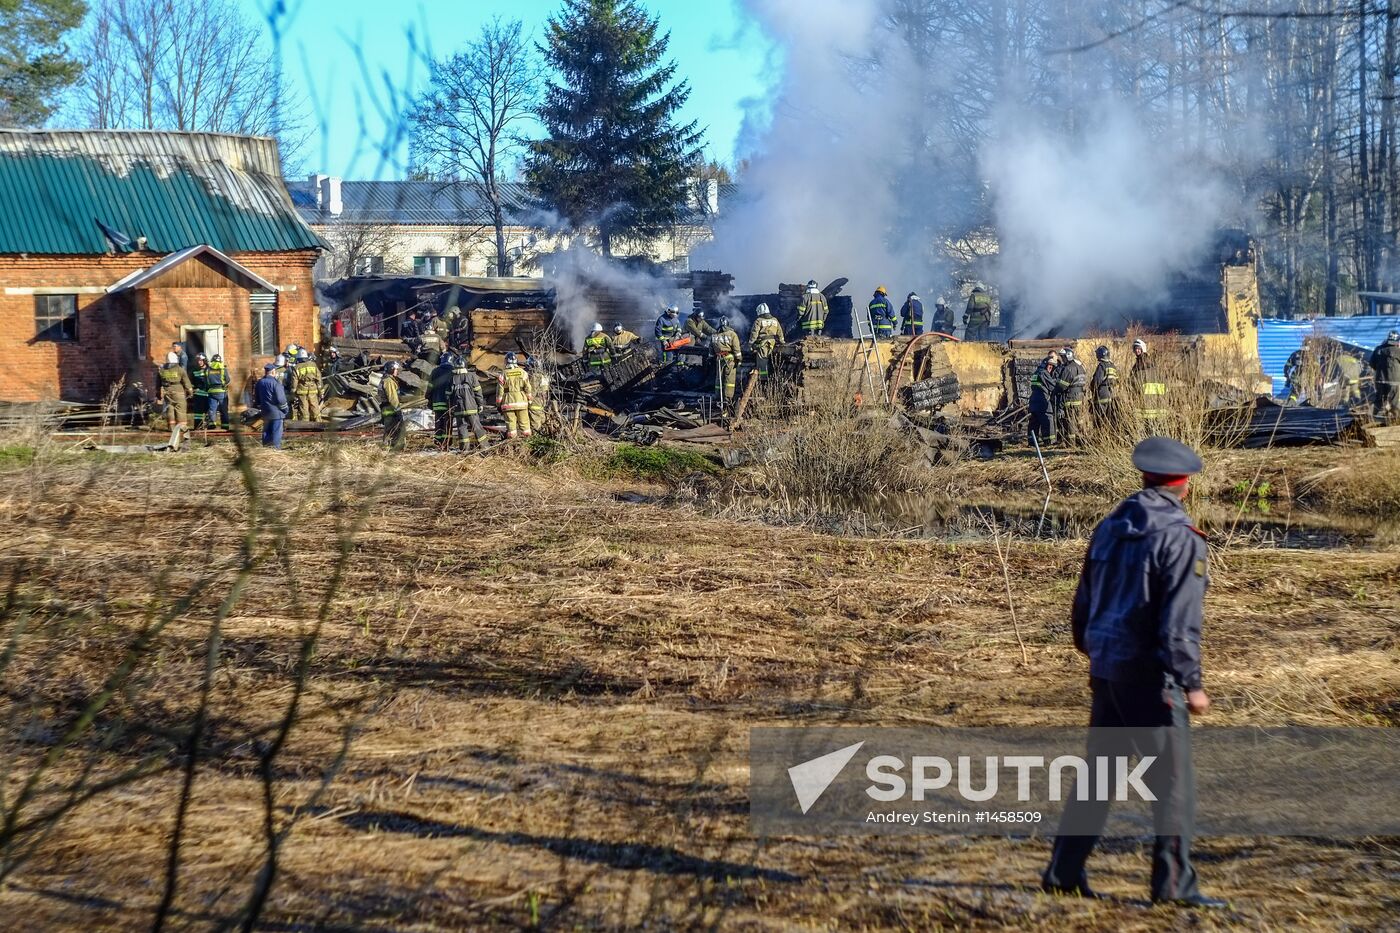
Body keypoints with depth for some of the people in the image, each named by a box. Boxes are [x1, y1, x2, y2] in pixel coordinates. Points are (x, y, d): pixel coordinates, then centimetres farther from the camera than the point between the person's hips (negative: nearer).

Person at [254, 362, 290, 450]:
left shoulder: (259, 383, 6)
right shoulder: (275, 382, -17)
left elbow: (256, 398, 16)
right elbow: (280, 398, -16)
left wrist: (258, 408, 27)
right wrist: (285, 409, -4)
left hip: (265, 412, 7)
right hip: (276, 412, -7)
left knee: (266, 430, 15)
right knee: (276, 430, -3)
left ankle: (266, 445, 19)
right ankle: (276, 446, -5)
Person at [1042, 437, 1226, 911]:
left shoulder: (1110, 528, 10)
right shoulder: (1181, 538, -13)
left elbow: (1083, 605, 17)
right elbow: (1180, 621, -20)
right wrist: (1191, 683, -17)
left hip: (1106, 670, 7)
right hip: (1150, 674, -7)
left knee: (1099, 772, 16)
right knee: (1173, 781, -1)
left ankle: (1064, 871, 19)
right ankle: (1173, 884, -1)